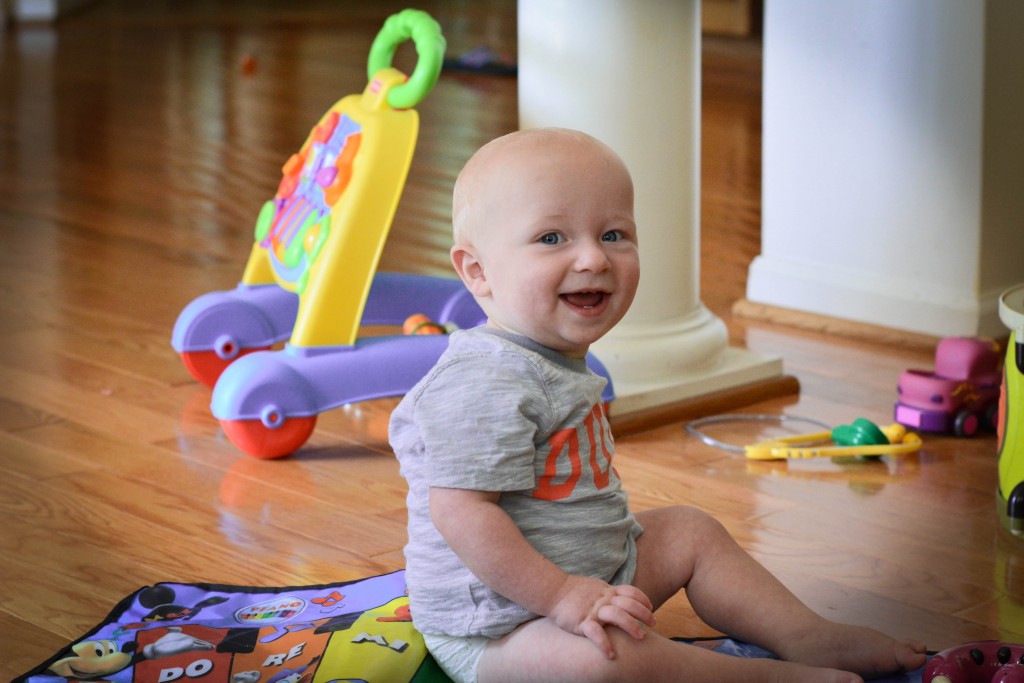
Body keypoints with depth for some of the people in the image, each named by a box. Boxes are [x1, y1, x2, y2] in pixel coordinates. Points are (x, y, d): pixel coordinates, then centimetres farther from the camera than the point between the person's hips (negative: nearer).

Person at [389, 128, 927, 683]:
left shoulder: (556, 362, 9)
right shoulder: (484, 384, -27)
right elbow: (461, 511, -32)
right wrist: (561, 596, -31)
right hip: (492, 628, -11)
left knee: (692, 533, 18)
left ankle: (806, 638, 18)